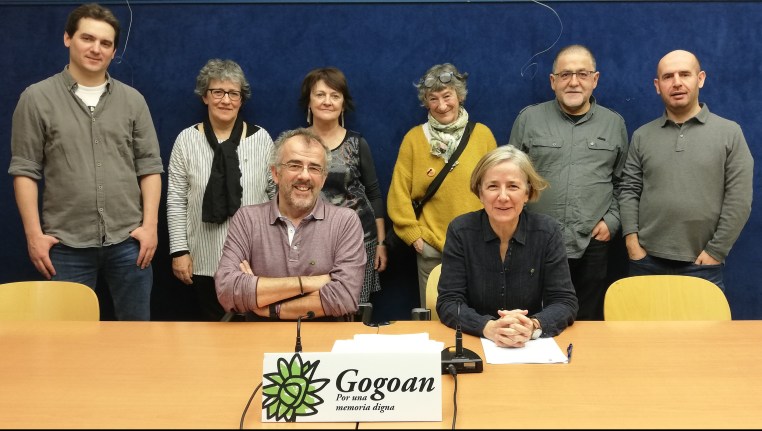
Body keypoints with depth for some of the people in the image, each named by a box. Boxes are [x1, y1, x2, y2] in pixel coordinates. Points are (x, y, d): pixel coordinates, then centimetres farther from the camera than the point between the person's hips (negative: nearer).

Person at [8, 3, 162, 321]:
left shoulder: (133, 100, 8)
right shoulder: (37, 98, 2)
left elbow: (150, 166, 6)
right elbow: (25, 171, 0)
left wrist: (150, 225, -2)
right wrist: (34, 234, -6)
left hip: (128, 241, 2)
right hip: (66, 245, -1)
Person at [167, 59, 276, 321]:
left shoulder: (261, 138, 1)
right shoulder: (187, 140, 0)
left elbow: (277, 193, 5)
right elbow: (176, 201, 0)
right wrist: (179, 250, -4)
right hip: (206, 258, 0)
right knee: (213, 323, 9)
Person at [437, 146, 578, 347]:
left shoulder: (548, 231, -5)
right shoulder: (460, 230, -7)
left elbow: (565, 301, -6)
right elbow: (448, 301, -9)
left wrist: (532, 326, -26)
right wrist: (488, 327, -28)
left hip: (532, 346, 1)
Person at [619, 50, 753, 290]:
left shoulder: (730, 133, 1)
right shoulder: (642, 136, 8)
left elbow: (739, 200, -3)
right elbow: (629, 191, 5)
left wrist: (715, 251, -8)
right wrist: (631, 241, -5)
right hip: (647, 261, 2)